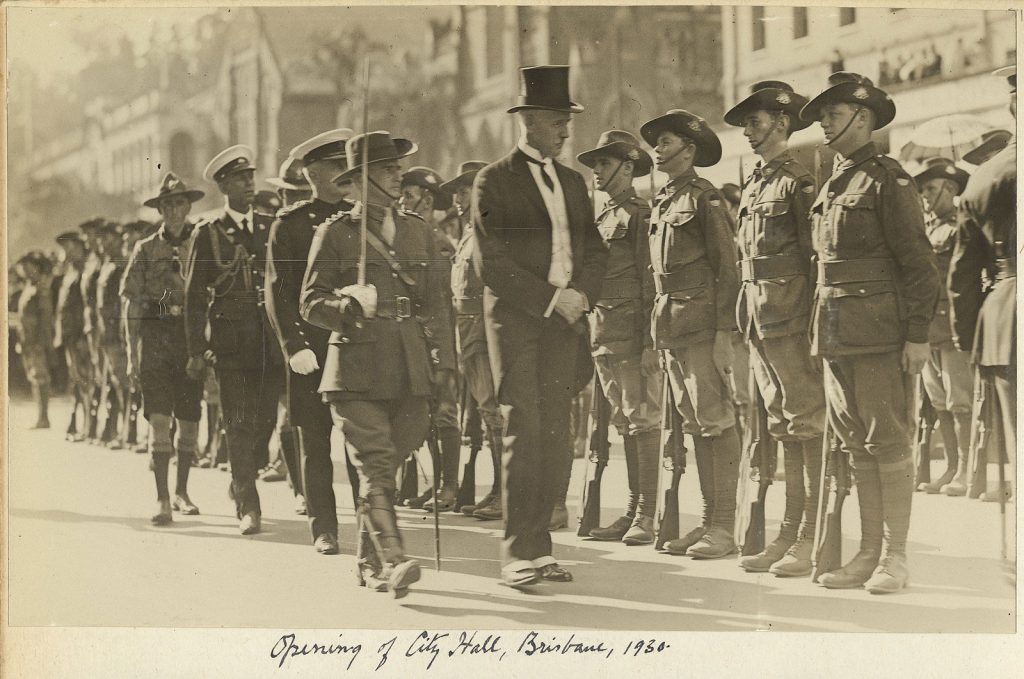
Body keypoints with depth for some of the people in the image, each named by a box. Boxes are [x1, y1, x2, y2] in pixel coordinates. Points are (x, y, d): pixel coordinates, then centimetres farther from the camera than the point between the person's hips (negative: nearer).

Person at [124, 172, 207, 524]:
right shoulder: (145, 250, 6)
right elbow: (130, 303, 5)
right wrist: (132, 354, -2)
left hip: (193, 337, 1)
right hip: (155, 337, -1)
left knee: (189, 420, 7)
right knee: (159, 419, -10)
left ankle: (181, 491, 24)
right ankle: (162, 499, -9)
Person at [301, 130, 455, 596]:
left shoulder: (418, 232, 15)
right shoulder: (336, 232, 2)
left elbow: (435, 304, 17)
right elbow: (311, 303, 2)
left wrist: (443, 362, 7)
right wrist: (348, 305, -18)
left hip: (409, 373, 4)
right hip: (357, 370, -4)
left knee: (384, 467, 7)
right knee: (376, 466, -14)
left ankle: (367, 562, 20)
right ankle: (392, 561, -21)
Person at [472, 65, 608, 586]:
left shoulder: (572, 182, 18)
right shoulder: (493, 182, -2)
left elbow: (594, 250, 18)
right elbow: (490, 263, -9)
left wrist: (581, 295, -2)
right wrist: (551, 299, -13)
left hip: (565, 322, 6)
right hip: (515, 320, -6)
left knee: (555, 436, 2)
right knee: (524, 432, -11)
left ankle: (538, 547, 8)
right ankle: (517, 553, -8)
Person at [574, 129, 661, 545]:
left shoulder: (639, 215, -6)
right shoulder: (601, 218, 20)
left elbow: (650, 281, -12)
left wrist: (650, 341, -17)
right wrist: (592, 335, 17)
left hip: (632, 333, -9)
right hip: (602, 335, 9)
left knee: (643, 421, -6)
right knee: (624, 424, 11)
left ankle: (648, 515, -5)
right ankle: (633, 510, 15)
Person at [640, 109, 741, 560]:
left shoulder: (705, 200, -6)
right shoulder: (661, 203, 18)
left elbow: (727, 268, -10)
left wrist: (724, 330, -16)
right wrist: (658, 329, 16)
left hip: (702, 324, -8)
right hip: (670, 326, 8)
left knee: (715, 420, -7)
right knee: (694, 424, 10)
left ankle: (724, 526, -5)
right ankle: (709, 519, 15)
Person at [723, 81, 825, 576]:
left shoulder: (799, 183, -8)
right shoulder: (753, 185, 17)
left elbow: (815, 256, -13)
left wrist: (814, 323, -17)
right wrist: (746, 320, 15)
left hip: (792, 319, -9)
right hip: (760, 320, 9)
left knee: (809, 424, -5)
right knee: (783, 426, 12)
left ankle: (813, 540, -3)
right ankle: (790, 532, 18)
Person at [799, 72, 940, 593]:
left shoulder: (888, 181, -6)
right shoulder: (830, 188, 17)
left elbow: (919, 262, -10)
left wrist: (918, 335, -15)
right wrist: (821, 331, 15)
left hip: (879, 332, -8)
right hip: (836, 334, 8)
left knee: (888, 442, -3)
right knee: (857, 446, 10)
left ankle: (894, 556, 2)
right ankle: (869, 552, 16)